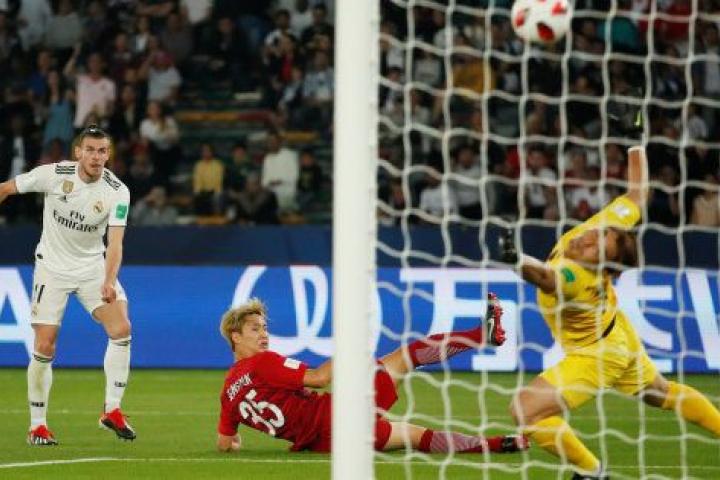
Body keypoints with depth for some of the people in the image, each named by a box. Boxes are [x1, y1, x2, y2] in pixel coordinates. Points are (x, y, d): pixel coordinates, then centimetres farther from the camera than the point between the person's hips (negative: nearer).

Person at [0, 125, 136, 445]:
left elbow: (115, 242, -23)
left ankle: (112, 410, -7)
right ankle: (37, 425, 8)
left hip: (94, 266, 1)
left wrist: (109, 282, -38)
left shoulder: (117, 191, -15)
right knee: (44, 348, -7)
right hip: (52, 267, -1)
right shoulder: (52, 175, -16)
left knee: (121, 328, -19)